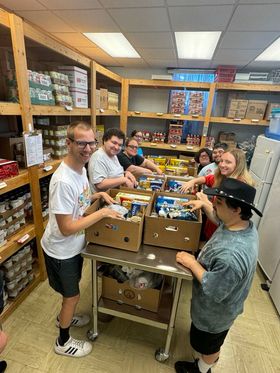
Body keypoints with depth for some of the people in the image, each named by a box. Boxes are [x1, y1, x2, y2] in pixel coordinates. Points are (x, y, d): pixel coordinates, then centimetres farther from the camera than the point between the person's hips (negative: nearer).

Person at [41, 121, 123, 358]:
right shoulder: (63, 181, -33)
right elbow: (66, 228, -31)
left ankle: (64, 318, 59)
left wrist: (98, 195, -5)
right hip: (61, 250, -8)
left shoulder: (80, 167, -4)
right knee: (72, 295, 16)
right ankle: (63, 342, 44)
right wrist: (102, 213, -27)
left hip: (74, 246, 8)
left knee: (71, 292, 30)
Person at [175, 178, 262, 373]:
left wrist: (192, 263, -25)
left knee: (207, 343, 25)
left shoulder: (232, 254, -45)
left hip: (214, 311, -8)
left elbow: (214, 291, -33)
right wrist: (203, 204, 3)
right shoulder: (244, 224, -16)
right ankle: (212, 356, 66)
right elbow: (219, 217, 8)